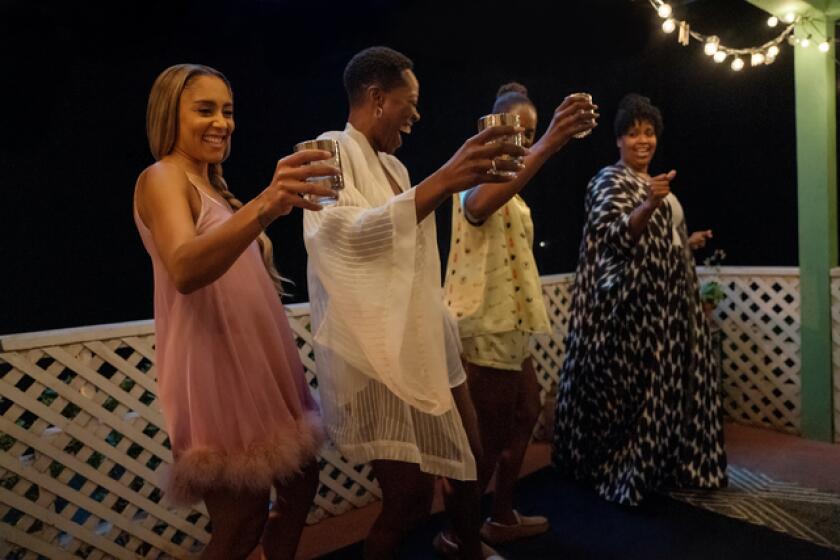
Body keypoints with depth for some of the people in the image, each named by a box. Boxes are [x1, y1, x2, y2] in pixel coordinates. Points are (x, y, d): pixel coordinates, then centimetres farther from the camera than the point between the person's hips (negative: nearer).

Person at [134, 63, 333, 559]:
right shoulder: (162, 179, -11)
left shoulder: (214, 187, 16)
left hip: (259, 362, 9)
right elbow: (184, 270, -35)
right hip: (216, 370, -9)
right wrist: (264, 207, -48)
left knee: (301, 483, 16)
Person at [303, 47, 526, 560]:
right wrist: (444, 180, -38)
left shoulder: (394, 165, 15)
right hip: (373, 350, -8)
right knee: (412, 496, -7)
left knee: (468, 456, 17)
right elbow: (351, 234, -30)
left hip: (422, 339, 9)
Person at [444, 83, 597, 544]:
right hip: (485, 328, -10)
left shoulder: (508, 182, 18)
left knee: (525, 416, 18)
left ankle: (502, 518, 32)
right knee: (489, 438, -3)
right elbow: (478, 205, -42)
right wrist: (550, 145, -50)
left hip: (507, 325, 10)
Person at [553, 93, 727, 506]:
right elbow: (618, 236, -22)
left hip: (665, 300, 9)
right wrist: (649, 205, -35)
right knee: (636, 384, -8)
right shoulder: (611, 180, -8)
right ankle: (624, 470, 3)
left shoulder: (652, 181, 19)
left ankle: (658, 463, 26)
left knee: (663, 381, 13)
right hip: (634, 302, -9)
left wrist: (687, 243, 24)